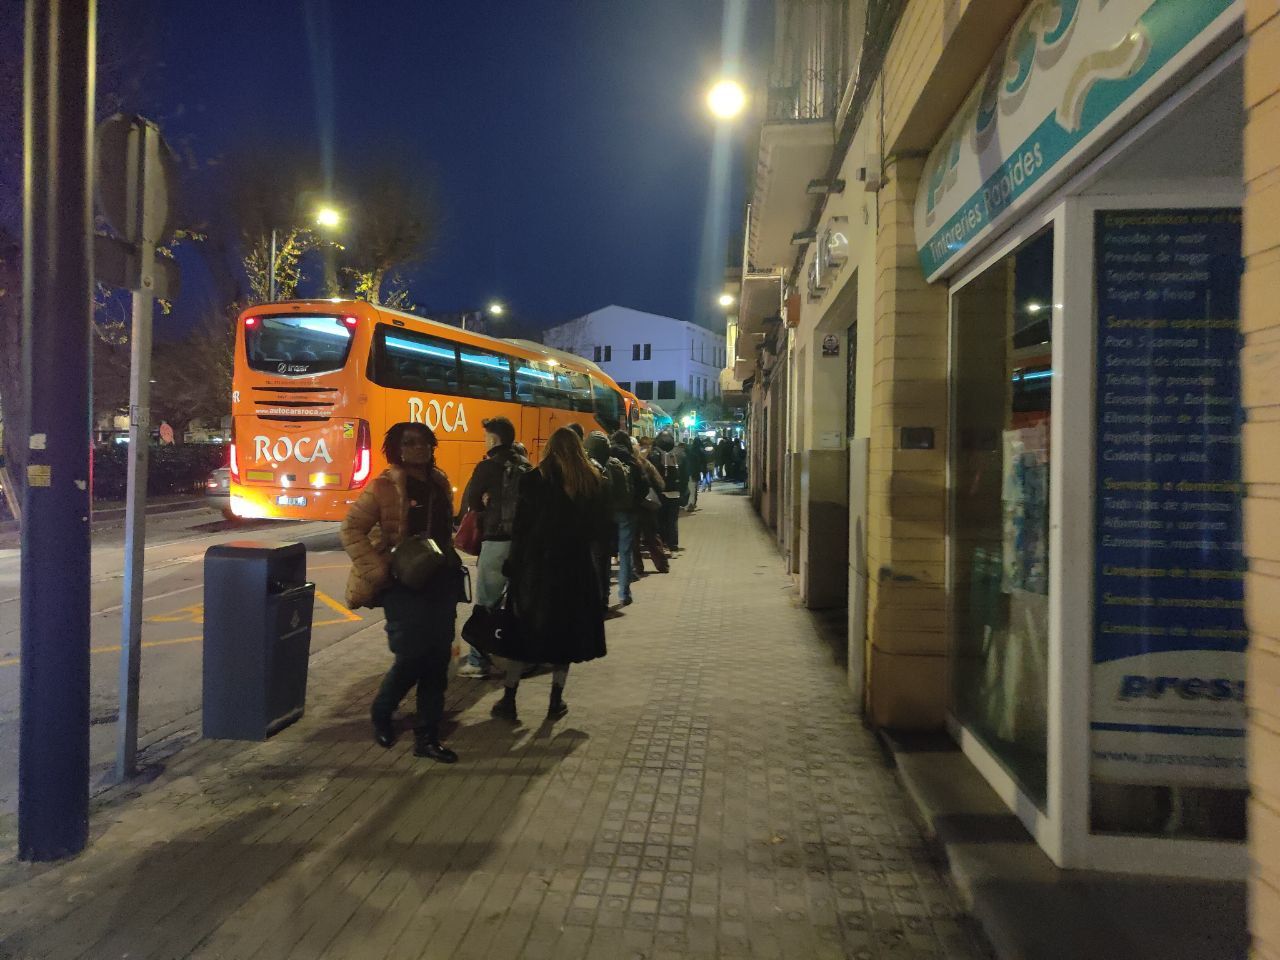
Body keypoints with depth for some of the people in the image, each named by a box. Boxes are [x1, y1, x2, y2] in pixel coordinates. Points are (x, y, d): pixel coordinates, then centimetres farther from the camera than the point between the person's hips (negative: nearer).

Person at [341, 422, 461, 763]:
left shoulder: (439, 483, 9)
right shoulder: (385, 487, -10)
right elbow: (351, 529, -11)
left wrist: (450, 563, 10)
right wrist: (378, 571, -17)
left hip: (441, 583, 6)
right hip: (404, 585, -5)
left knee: (437, 661, 5)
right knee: (410, 659, -3)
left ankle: (427, 736, 16)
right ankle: (380, 715, 27)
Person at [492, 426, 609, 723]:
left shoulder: (535, 479, -8)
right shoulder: (591, 481, 0)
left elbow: (521, 524, -9)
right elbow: (596, 524, 3)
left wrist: (515, 562, -2)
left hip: (536, 563, -2)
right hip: (575, 565, 2)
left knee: (524, 630, 9)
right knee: (565, 630, 12)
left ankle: (508, 701, 12)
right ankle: (555, 702, 16)